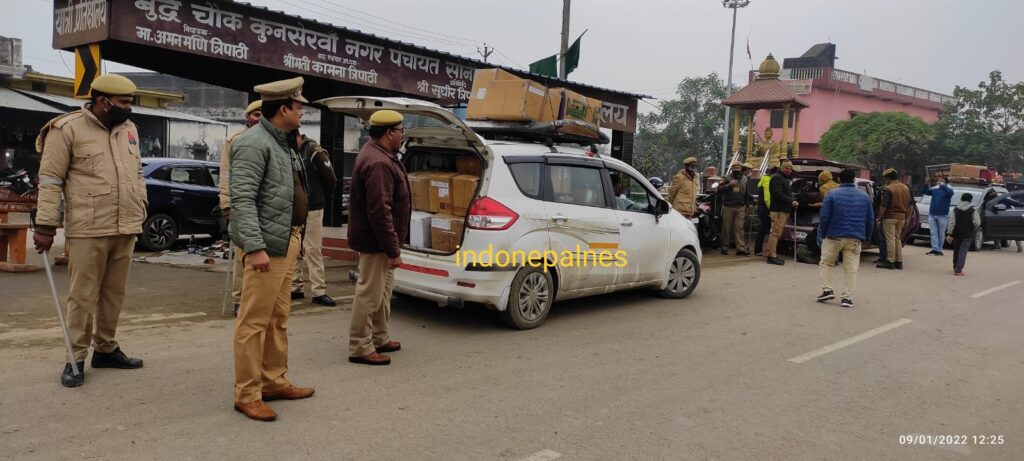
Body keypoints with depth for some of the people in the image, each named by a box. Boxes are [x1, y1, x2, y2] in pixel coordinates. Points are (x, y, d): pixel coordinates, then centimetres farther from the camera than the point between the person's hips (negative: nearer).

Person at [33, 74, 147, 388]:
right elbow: (50, 180, -6)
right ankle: (76, 358, 10)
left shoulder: (129, 129, 13)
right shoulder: (68, 129, -5)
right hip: (87, 231, -6)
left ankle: (106, 349, 25)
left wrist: (139, 215, 15)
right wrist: (45, 226, -9)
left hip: (125, 230, 6)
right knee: (83, 295, 0)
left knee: (115, 292, 12)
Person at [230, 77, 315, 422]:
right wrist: (255, 247, -25)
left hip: (287, 242, 10)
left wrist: (294, 237, 17)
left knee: (278, 319, 16)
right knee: (255, 321, -3)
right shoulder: (255, 143, -13)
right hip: (268, 244, -10)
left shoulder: (281, 143, 17)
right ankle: (247, 395, 5)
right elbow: (242, 199, -20)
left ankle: (275, 382, 26)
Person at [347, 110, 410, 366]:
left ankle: (380, 338, 32)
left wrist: (392, 245, 20)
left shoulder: (379, 155, 12)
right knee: (370, 294, -2)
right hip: (376, 241, -11)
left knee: (382, 291, 20)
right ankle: (360, 348, 8)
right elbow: (380, 212, -29)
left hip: (378, 240, 11)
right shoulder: (378, 163, -24)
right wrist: (393, 249, -24)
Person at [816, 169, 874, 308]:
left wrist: (822, 235, 1)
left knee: (825, 263, 13)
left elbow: (824, 217, -9)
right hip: (855, 238, 3)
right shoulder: (864, 196, 9)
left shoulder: (832, 194, -3)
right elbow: (870, 220, 11)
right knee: (851, 268, 5)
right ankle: (847, 297, 3)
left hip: (834, 236, -2)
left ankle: (827, 290, 5)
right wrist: (866, 238, 17)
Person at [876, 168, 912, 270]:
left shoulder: (888, 189, -13)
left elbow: (883, 206, -16)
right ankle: (899, 262, 15)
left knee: (890, 239, -4)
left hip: (890, 217, -7)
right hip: (901, 218, 7)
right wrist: (906, 218, 20)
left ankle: (890, 261, -3)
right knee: (898, 239, 15)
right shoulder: (906, 188, 11)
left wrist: (879, 218, -10)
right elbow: (909, 205, 15)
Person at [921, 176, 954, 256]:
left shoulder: (948, 189, -3)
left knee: (941, 234, 4)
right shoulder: (934, 189, 9)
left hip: (943, 215, -4)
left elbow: (950, 192, -25)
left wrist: (942, 185, -36)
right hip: (932, 214, 4)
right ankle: (935, 249, -2)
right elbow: (924, 191, 6)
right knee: (934, 233, -1)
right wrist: (926, 184, -12)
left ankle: (939, 250, 11)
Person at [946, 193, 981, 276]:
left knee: (956, 250, 16)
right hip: (968, 234, -3)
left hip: (956, 233, 3)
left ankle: (955, 268, 29)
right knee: (963, 251, -5)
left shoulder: (954, 210, 2)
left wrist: (949, 234, -6)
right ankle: (958, 270, -13)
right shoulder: (973, 210, -4)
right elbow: (977, 223, -9)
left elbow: (952, 223, -5)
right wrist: (973, 230, 10)